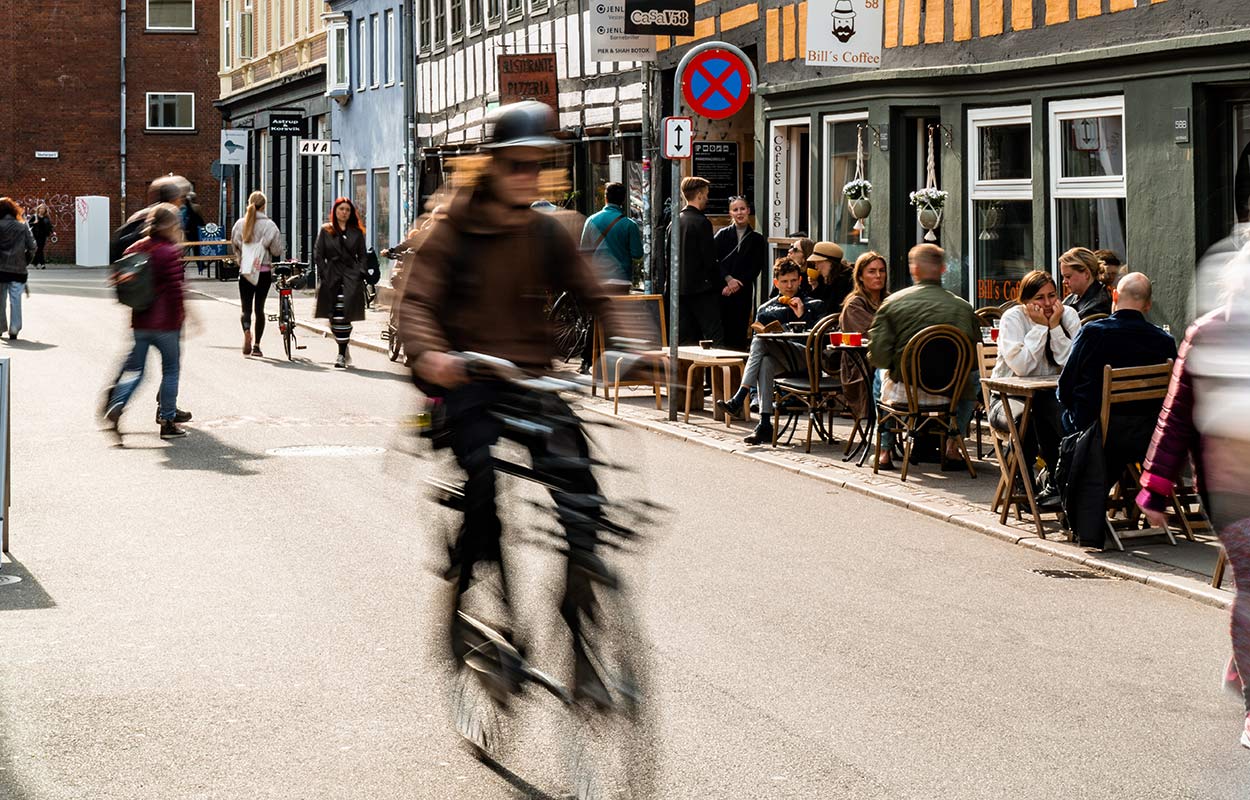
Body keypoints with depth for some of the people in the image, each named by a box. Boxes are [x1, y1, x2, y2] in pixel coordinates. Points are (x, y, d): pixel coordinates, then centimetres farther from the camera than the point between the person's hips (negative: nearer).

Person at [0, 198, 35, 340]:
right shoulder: (22, 227, 0)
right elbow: (32, 247, -3)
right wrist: (26, 262, 9)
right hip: (18, 270, 1)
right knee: (15, 301, 3)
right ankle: (14, 331, -3)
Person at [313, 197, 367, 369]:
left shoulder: (357, 232, 13)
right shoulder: (325, 231, 10)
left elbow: (362, 255, 14)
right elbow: (318, 254, 7)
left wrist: (360, 273, 0)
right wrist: (324, 274, -3)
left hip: (351, 277, -1)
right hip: (332, 276, 1)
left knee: (344, 316, -12)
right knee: (334, 317, 0)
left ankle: (342, 355, -9)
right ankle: (344, 350, 19)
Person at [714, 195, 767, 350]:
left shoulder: (757, 239, 8)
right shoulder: (722, 235, 7)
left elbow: (757, 267, 3)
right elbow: (713, 260, 0)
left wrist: (738, 283, -8)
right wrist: (728, 279, -12)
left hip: (743, 291, 0)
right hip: (721, 290, 0)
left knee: (739, 331, -1)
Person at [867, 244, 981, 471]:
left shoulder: (892, 303, -5)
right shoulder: (963, 307, -2)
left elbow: (878, 356, -11)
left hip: (903, 392, 0)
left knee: (882, 373, 37)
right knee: (972, 378, 36)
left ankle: (884, 450, 36)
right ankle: (953, 446, 27)